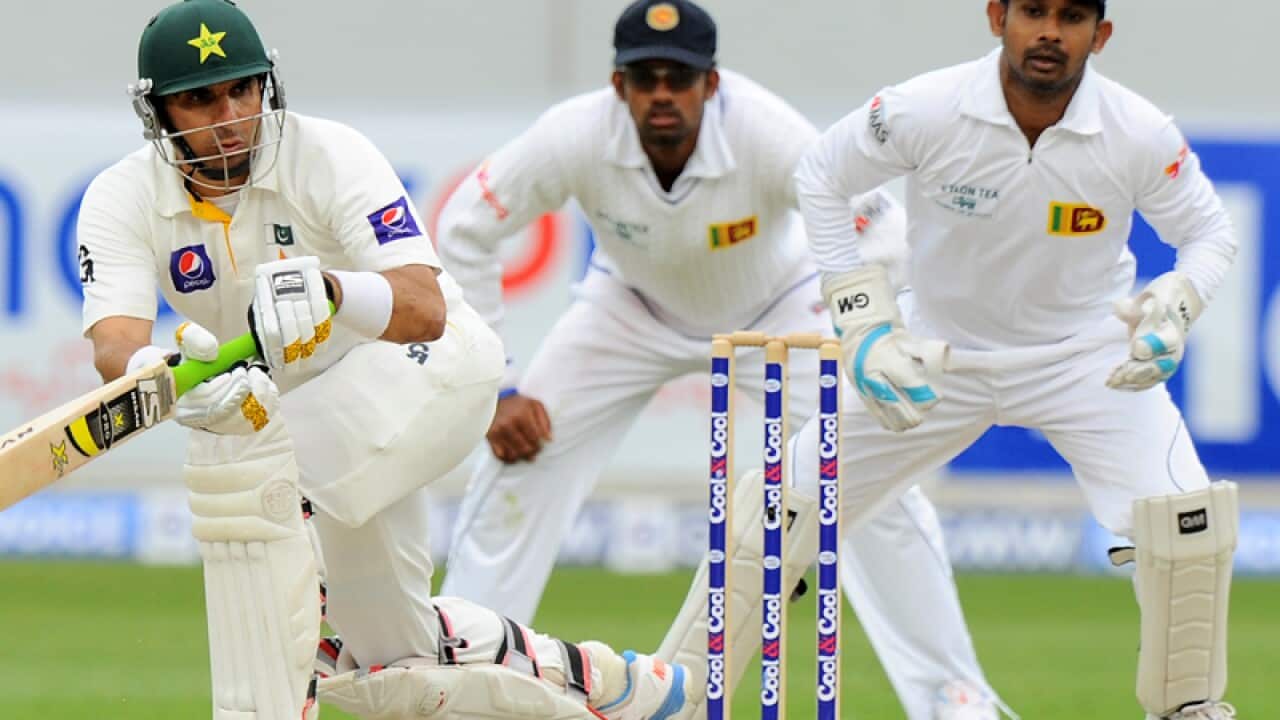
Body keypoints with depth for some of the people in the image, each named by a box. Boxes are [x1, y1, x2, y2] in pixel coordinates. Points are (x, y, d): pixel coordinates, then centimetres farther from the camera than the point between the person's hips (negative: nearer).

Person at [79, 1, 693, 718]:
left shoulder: (328, 156, -23)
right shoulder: (124, 201, -13)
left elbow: (425, 310, -35)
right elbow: (115, 343, -30)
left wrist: (329, 289, -57)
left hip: (435, 363, -6)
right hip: (316, 404, 6)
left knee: (237, 464, -33)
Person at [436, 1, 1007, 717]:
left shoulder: (768, 135, -37)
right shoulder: (577, 136, -32)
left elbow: (883, 236, -35)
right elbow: (464, 231, -21)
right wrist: (496, 387, -22)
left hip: (777, 307, -1)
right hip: (634, 307, 1)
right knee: (517, 456, -12)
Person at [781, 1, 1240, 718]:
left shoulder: (1142, 134, -20)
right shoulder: (924, 110, -22)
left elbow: (1211, 233, -3)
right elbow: (821, 180, -5)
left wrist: (1172, 310, -24)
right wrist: (865, 325, -12)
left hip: (1087, 355, 0)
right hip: (942, 354, 1)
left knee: (1184, 520, -21)